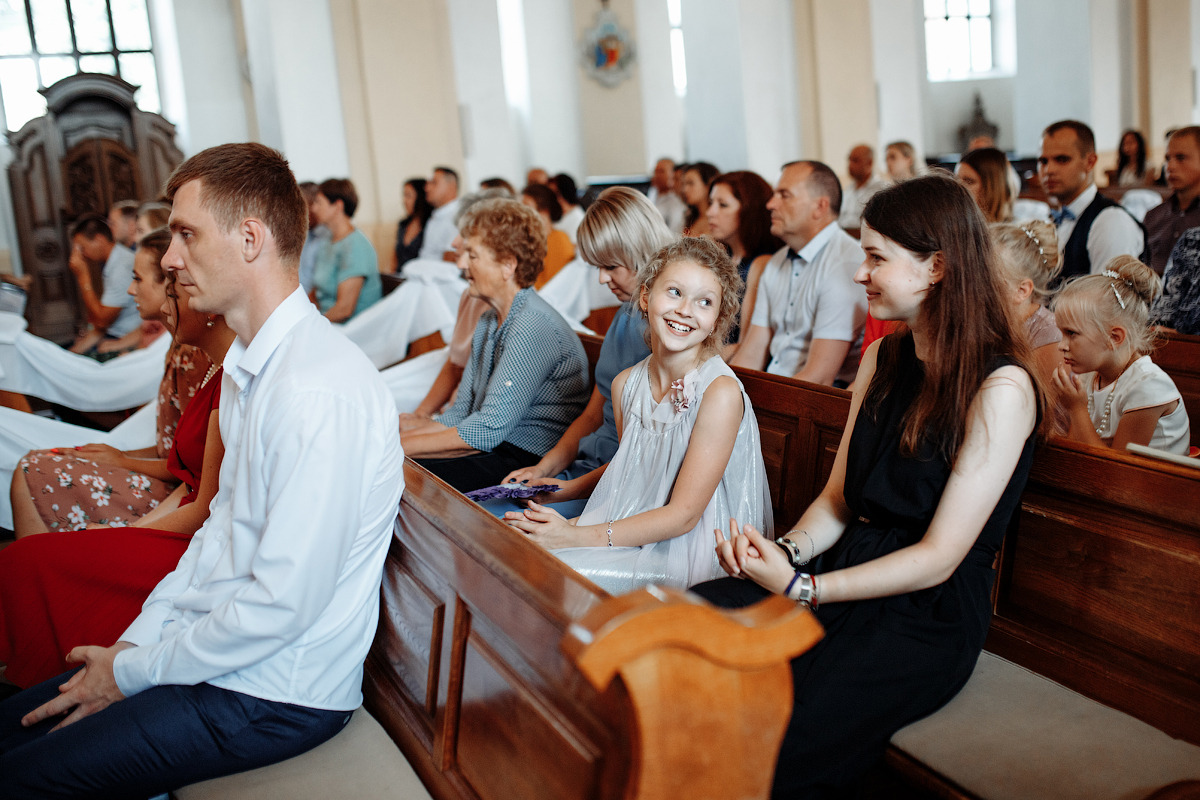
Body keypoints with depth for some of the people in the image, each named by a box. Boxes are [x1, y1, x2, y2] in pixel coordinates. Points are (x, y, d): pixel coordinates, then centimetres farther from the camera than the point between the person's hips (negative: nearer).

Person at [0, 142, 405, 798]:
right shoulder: (246, 368, 8)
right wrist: (133, 643, 5)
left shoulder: (317, 393, -27)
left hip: (278, 696, -9)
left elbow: (281, 605, -26)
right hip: (217, 650, 9)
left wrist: (133, 671, -12)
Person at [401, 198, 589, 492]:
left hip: (526, 460, -9)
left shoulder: (534, 327, -19)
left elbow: (488, 431, -22)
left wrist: (398, 446, -17)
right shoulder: (489, 321, 13)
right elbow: (459, 414, 14)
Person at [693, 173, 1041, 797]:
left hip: (929, 614, -6)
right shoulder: (883, 358, 11)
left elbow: (938, 558, -15)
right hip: (845, 571, 7)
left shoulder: (1000, 388, -12)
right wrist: (788, 551, -8)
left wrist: (801, 590, -20)